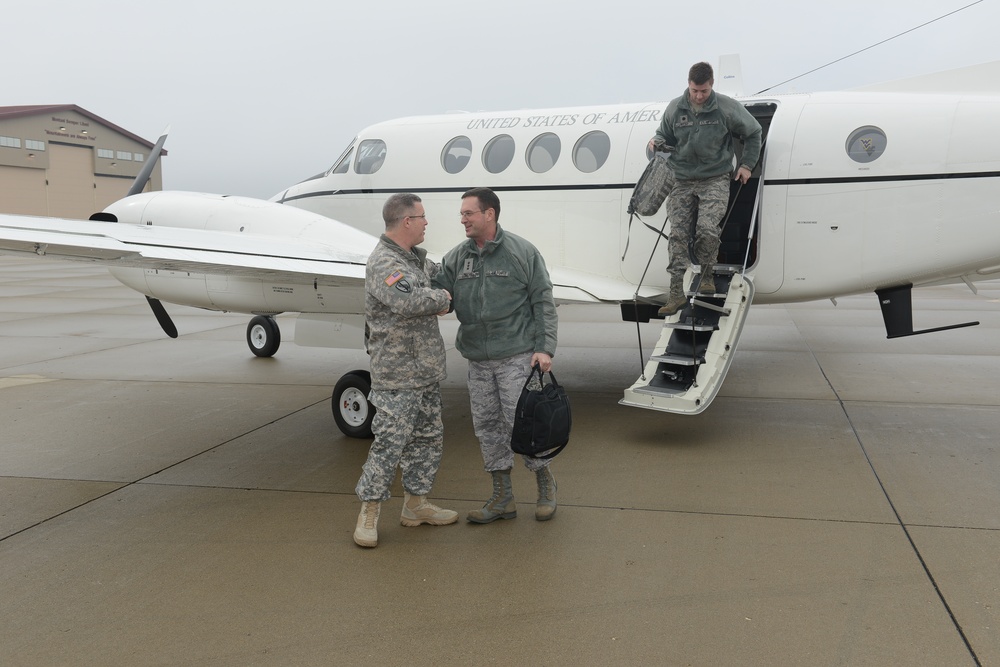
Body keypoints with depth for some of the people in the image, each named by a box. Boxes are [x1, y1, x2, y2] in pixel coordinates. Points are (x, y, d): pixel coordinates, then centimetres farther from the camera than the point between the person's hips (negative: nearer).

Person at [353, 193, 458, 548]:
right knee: (390, 442, -5)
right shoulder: (382, 263, -17)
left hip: (426, 372, 10)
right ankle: (369, 512, 9)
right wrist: (440, 297, -15)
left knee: (428, 438, 15)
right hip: (397, 376, -10)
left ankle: (415, 505, 28)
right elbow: (408, 302, -32)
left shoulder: (416, 258, 13)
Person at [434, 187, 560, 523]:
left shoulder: (522, 252, -4)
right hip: (477, 359, 6)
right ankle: (503, 498, 22)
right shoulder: (456, 257, 9)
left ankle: (546, 486, 20)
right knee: (487, 425, 9)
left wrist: (544, 347, -10)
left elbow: (543, 303, -4)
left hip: (516, 356, -5)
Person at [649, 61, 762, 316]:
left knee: (708, 229, -19)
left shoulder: (727, 107, -1)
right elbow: (666, 135, 21)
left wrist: (746, 165, 9)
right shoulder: (675, 108, 5)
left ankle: (705, 274, 8)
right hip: (683, 180, 2)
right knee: (678, 233, -9)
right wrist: (657, 141, -3)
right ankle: (677, 291, -8)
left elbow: (753, 133, 13)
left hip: (715, 180, -2)